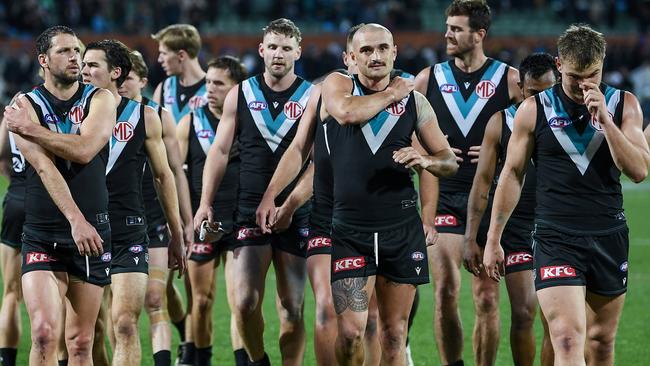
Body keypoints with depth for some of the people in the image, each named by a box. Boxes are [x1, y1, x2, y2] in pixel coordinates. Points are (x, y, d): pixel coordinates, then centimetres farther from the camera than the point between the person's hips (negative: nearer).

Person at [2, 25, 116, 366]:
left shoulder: (100, 100, 4)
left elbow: (84, 149, -16)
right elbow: (45, 168, -14)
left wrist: (31, 128, -11)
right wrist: (76, 220, -25)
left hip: (92, 232, 2)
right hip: (42, 235, -2)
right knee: (44, 334, -17)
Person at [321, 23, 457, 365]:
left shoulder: (414, 101, 8)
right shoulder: (338, 84, 3)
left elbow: (449, 160, 12)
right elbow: (346, 113, -22)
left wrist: (425, 160, -11)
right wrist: (391, 94, -7)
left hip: (402, 228, 2)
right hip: (349, 230, -2)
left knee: (394, 333, 5)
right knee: (350, 332, -11)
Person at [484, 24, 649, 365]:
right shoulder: (534, 110, 0)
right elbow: (512, 175, 7)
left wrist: (604, 119, -16)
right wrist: (493, 240, 8)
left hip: (609, 237, 3)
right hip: (555, 238, -3)